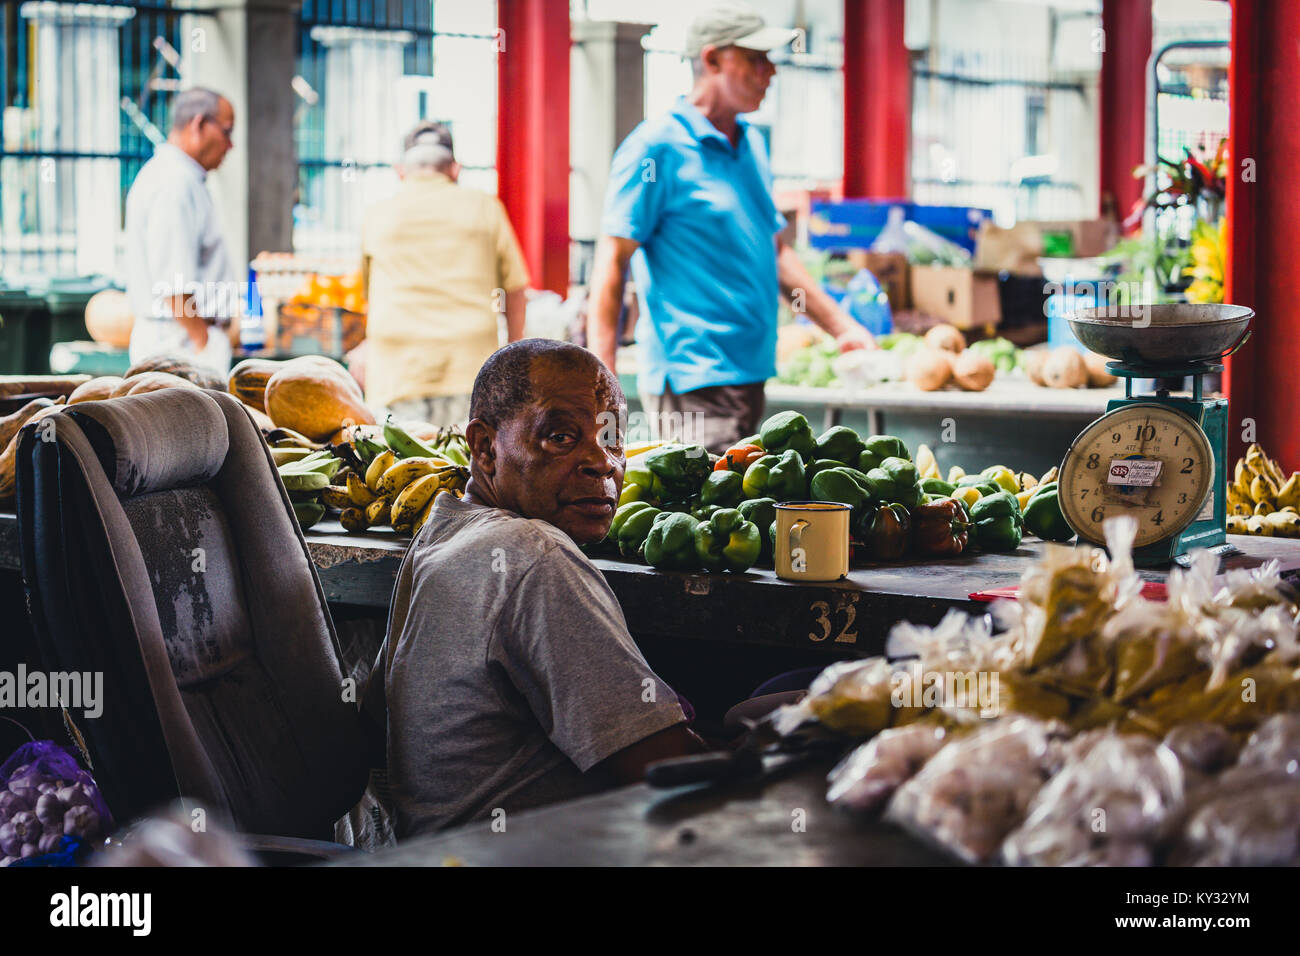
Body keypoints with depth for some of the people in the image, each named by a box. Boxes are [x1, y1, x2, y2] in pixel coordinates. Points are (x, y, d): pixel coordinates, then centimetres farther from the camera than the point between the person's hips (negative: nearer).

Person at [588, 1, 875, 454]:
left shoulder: (751, 144, 16)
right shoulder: (658, 146, -10)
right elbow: (611, 263, -13)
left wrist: (841, 327, 20)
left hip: (748, 374, 9)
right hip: (691, 383, -9)